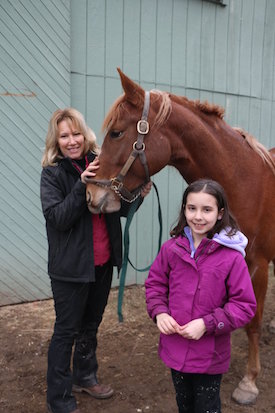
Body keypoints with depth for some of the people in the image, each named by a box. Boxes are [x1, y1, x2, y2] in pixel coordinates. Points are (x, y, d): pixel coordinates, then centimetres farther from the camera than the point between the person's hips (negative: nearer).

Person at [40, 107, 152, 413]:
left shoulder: (100, 164, 1)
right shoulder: (52, 173, -11)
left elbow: (118, 208, 9)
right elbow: (57, 218, -22)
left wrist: (138, 196, -10)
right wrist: (82, 185, -31)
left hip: (103, 261, 6)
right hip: (71, 266, -5)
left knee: (91, 324, 23)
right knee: (67, 330, 7)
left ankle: (84, 376, 45)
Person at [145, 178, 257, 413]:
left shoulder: (231, 256, -20)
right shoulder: (171, 248, -9)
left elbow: (245, 306, -15)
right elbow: (155, 283, 5)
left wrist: (207, 324, -23)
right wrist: (159, 312, -12)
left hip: (210, 356, -3)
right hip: (175, 348, 4)